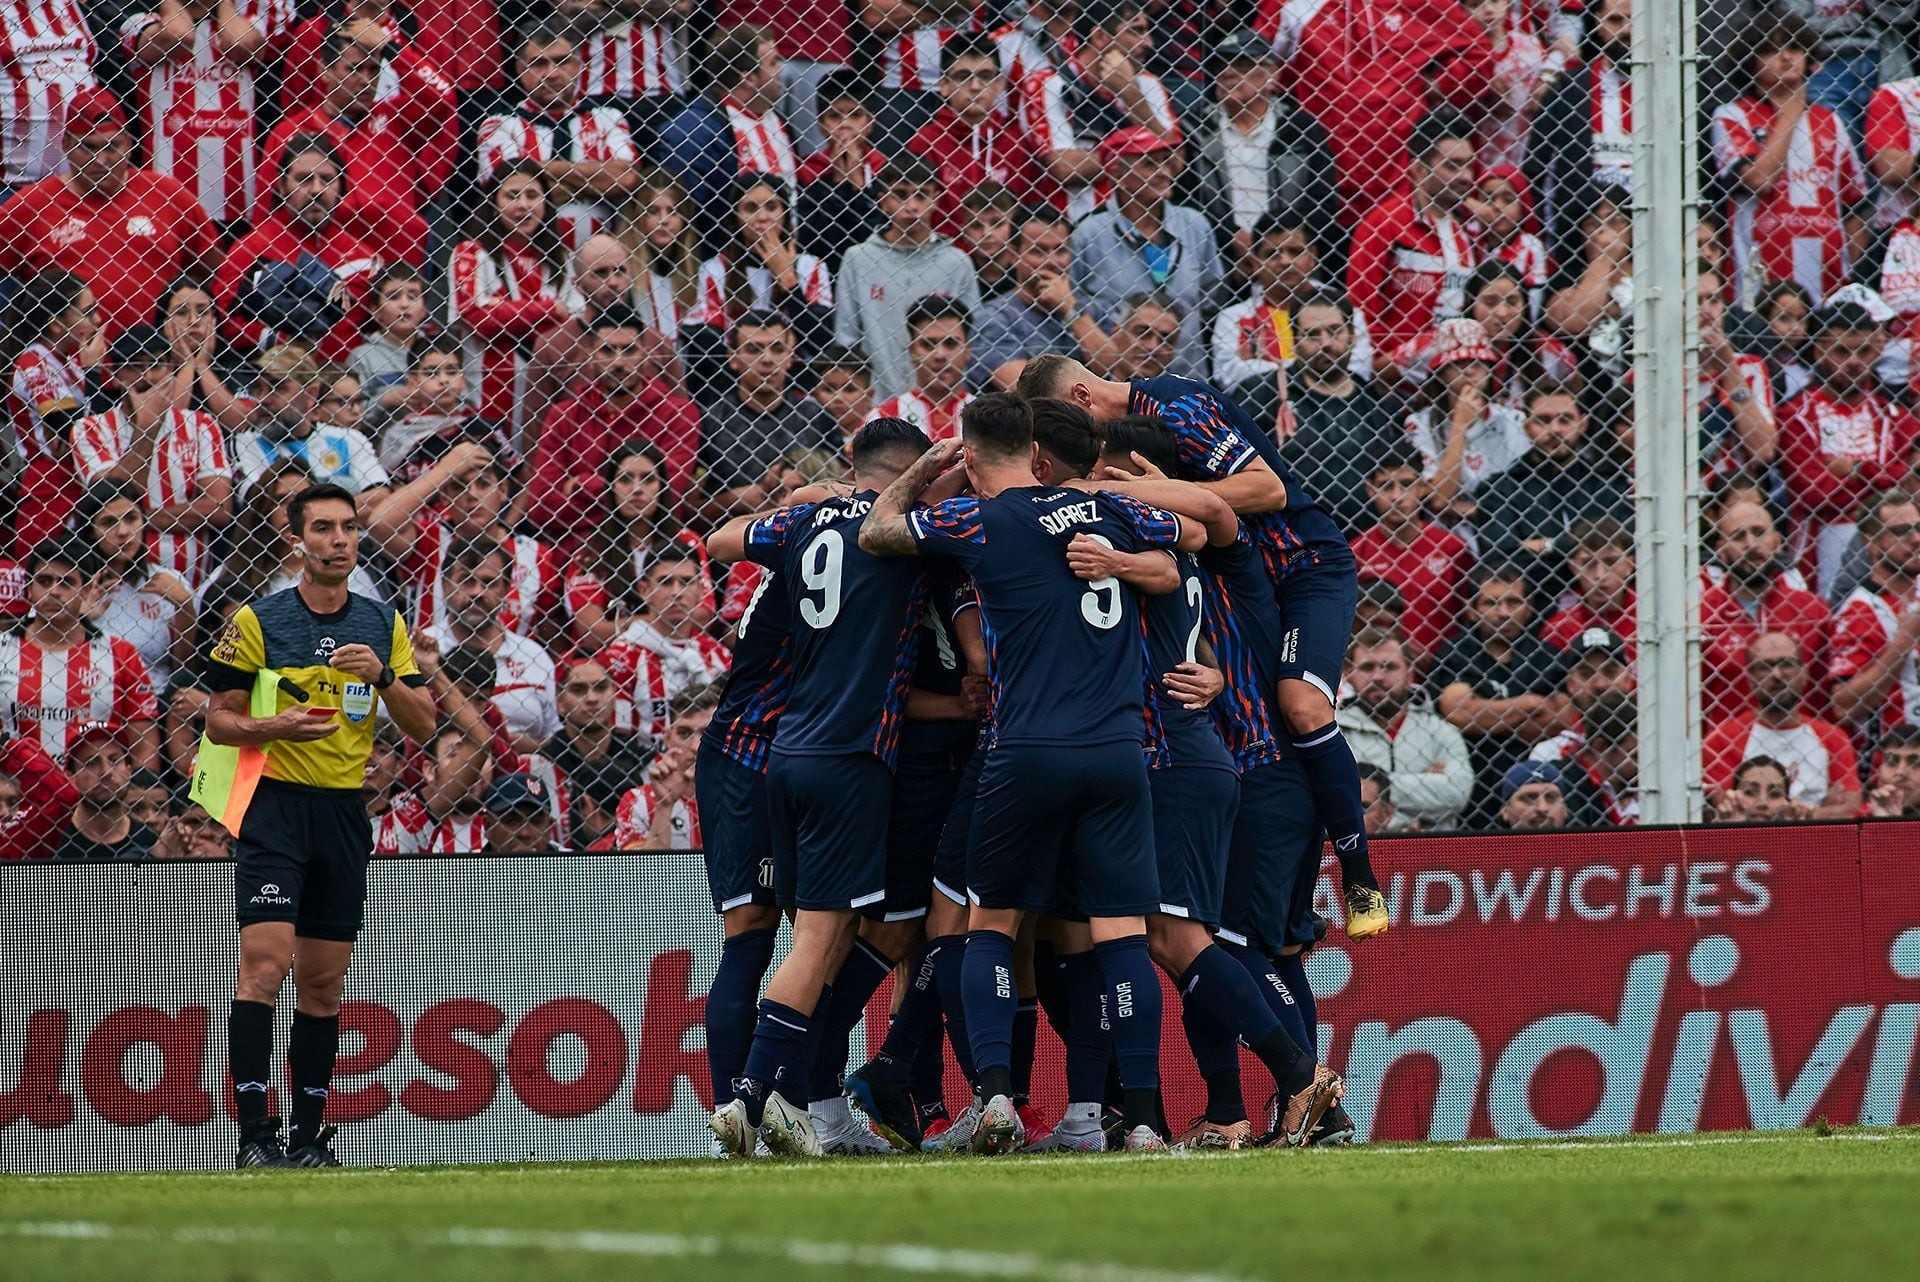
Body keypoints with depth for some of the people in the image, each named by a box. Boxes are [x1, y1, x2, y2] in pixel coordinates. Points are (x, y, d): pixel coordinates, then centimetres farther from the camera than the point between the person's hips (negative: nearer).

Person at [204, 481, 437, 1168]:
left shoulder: (383, 624, 11)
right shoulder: (257, 621, 0)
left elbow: (422, 726, 9)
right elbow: (219, 719, 1)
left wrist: (382, 677, -10)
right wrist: (275, 726, -18)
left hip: (345, 811, 4)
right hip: (274, 806, -4)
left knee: (323, 982, 8)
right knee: (265, 961, -16)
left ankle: (309, 1135, 15)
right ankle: (254, 1132, -17)